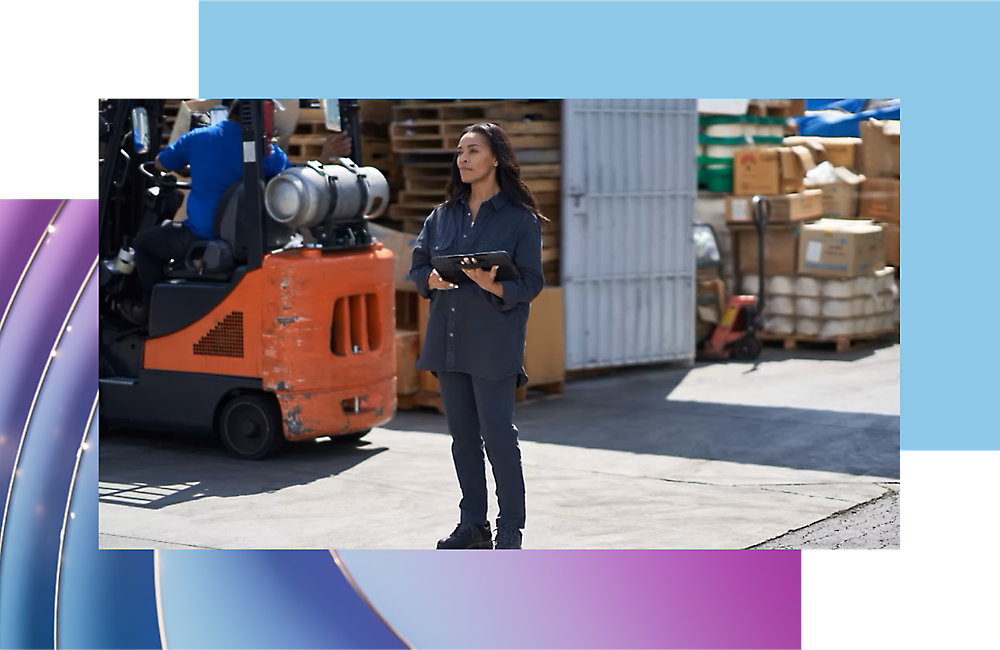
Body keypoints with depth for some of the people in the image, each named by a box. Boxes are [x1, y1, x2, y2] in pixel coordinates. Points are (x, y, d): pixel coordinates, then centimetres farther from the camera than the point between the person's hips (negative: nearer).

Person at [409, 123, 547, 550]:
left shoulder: (521, 219, -3)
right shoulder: (443, 215, 12)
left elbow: (531, 283, -6)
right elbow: (417, 266, 15)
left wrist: (492, 285, -24)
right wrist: (432, 279, -8)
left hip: (494, 344, -5)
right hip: (448, 340, 6)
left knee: (498, 435, -6)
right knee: (463, 436, 11)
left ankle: (510, 532, 2)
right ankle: (473, 525, 21)